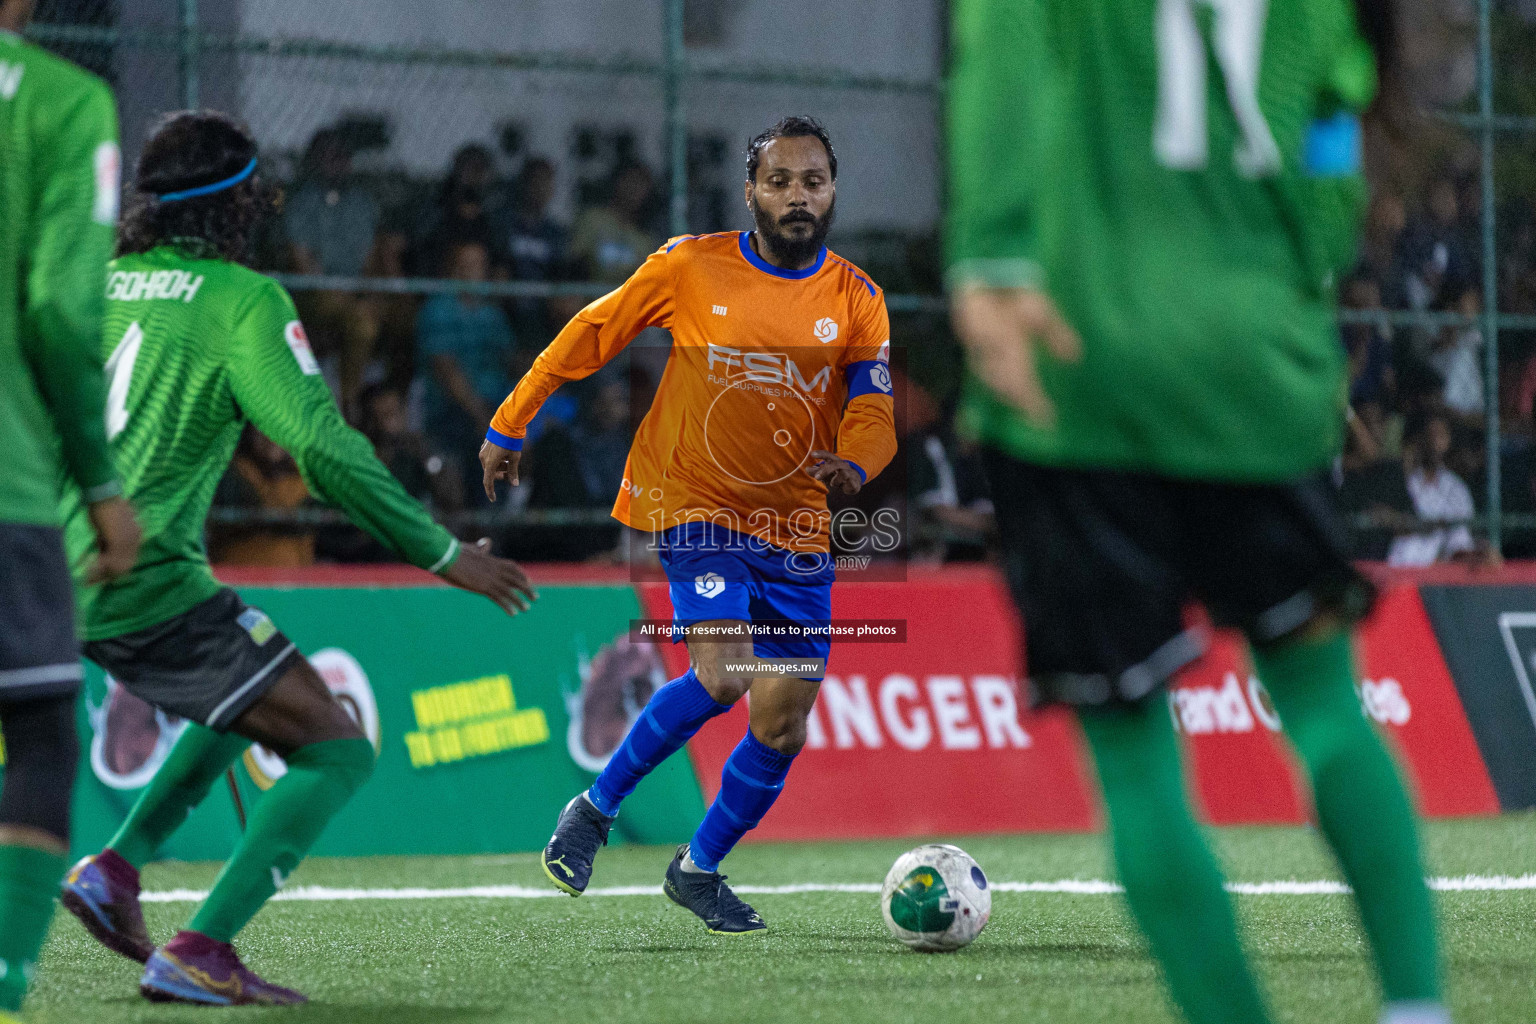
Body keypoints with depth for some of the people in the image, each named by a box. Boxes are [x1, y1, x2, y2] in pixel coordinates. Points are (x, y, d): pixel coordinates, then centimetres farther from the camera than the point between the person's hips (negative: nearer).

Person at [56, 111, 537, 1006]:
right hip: (149, 585, -8)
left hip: (60, 584, 8)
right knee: (336, 753, -1)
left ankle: (117, 868, 16)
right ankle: (199, 955, -14)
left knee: (256, 690, 30)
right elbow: (323, 447, -14)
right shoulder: (243, 299, -7)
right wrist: (441, 553, -7)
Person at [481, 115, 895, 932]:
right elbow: (589, 335, 6)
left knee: (783, 719, 0)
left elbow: (873, 410, -6)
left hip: (795, 523, 4)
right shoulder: (690, 267, -5)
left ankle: (698, 868, 22)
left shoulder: (855, 299, 2)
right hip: (695, 499, -4)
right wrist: (509, 426, 9)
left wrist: (853, 464, -29)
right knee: (720, 674, -24)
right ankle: (596, 808, -4)